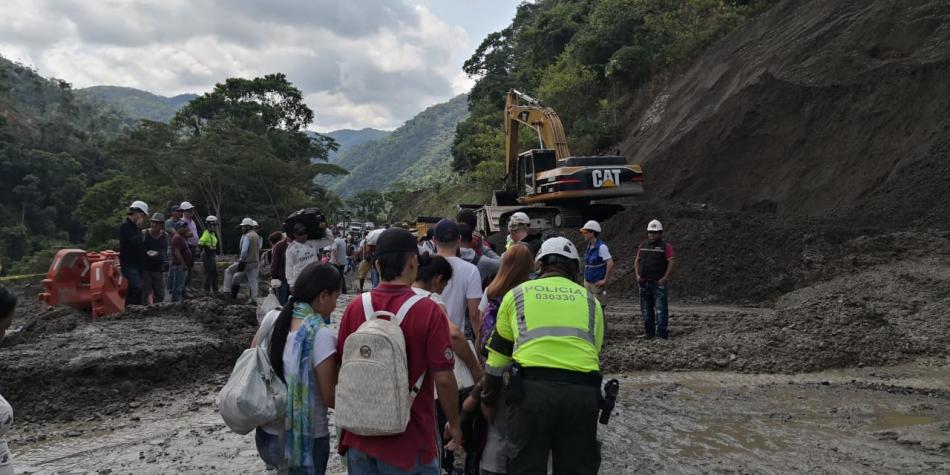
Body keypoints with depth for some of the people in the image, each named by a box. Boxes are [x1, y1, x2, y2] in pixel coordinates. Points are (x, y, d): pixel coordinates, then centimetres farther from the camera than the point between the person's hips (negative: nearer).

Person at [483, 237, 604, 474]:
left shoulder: (516, 294, 15)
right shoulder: (590, 300, 19)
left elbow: (498, 355, 16)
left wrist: (488, 400, 26)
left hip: (532, 387, -1)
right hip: (582, 390, 2)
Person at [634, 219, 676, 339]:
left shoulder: (666, 246, -3)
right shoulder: (642, 246, 14)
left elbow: (672, 262, -10)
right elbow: (637, 261, 17)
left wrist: (665, 278, -15)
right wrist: (637, 275, 4)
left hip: (659, 283, -6)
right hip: (644, 283, 6)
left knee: (661, 309, -8)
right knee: (646, 309, 10)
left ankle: (662, 333, -5)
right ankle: (649, 332, 18)